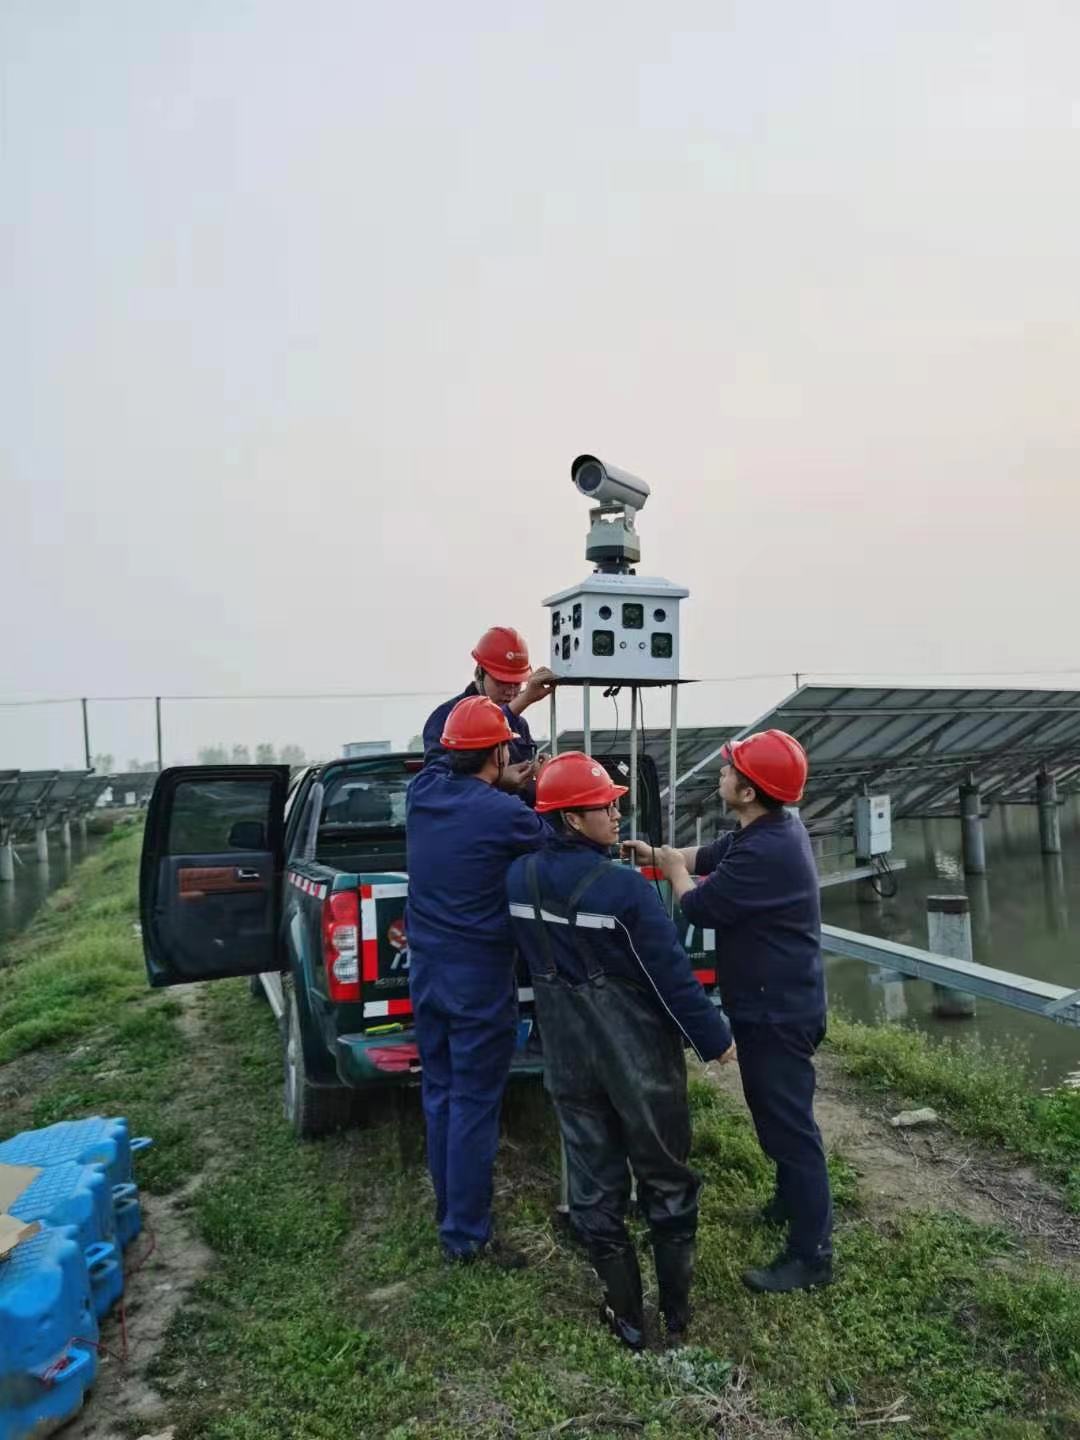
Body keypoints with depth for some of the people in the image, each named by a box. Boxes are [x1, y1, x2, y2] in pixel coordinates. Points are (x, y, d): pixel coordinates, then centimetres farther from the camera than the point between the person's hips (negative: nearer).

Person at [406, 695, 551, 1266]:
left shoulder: (420, 790, -3)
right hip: (480, 980, -7)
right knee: (474, 1106, 5)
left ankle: (450, 1214, 33)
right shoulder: (504, 814, -20)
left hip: (426, 971, 7)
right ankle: (466, 1235, 16)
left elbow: (447, 764, 21)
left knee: (439, 1095, 18)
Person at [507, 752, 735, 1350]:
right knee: (666, 1183, 17)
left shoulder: (519, 877, -6)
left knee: (595, 1188, 18)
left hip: (569, 1058, 4)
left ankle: (628, 1317, 30)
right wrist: (715, 1037, -5)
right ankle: (677, 1316, 32)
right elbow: (672, 976, -19)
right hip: (641, 1059, -4)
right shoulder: (625, 887, -24)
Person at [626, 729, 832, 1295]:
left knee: (787, 1122, 2)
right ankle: (794, 1202, 45)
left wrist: (671, 867, -2)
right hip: (774, 1003, 10)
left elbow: (699, 905, -20)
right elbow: (709, 856, 15)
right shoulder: (771, 828, 1)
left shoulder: (765, 852, -32)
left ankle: (811, 1254, 17)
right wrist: (661, 852, 8)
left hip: (776, 1013, -10)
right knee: (777, 1111, 26)